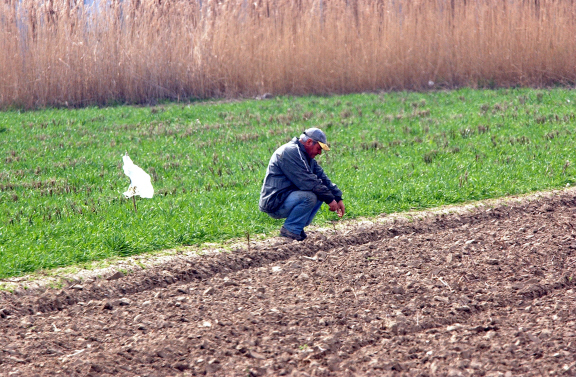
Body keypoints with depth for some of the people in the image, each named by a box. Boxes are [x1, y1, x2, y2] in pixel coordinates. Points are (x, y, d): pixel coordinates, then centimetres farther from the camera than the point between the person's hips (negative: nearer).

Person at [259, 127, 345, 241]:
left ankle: (298, 228, 3)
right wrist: (330, 199, -17)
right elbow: (307, 182, -22)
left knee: (322, 192, 6)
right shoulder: (290, 152, -17)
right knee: (309, 196, -30)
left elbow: (322, 178, 17)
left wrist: (338, 198, 6)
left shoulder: (305, 155, 16)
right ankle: (290, 229, -14)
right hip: (274, 204, -11)